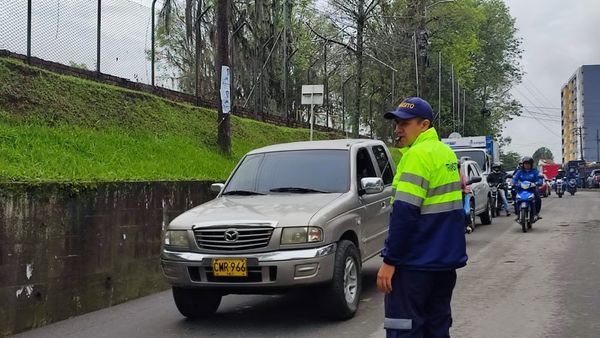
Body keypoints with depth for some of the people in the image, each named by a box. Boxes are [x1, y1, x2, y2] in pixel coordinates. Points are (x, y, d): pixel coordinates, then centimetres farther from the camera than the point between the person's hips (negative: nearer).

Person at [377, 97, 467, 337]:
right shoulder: (447, 153, 14)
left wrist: (389, 260, -18)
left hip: (416, 263, -9)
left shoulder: (418, 155, -14)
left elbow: (404, 213, -21)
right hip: (446, 260, 9)